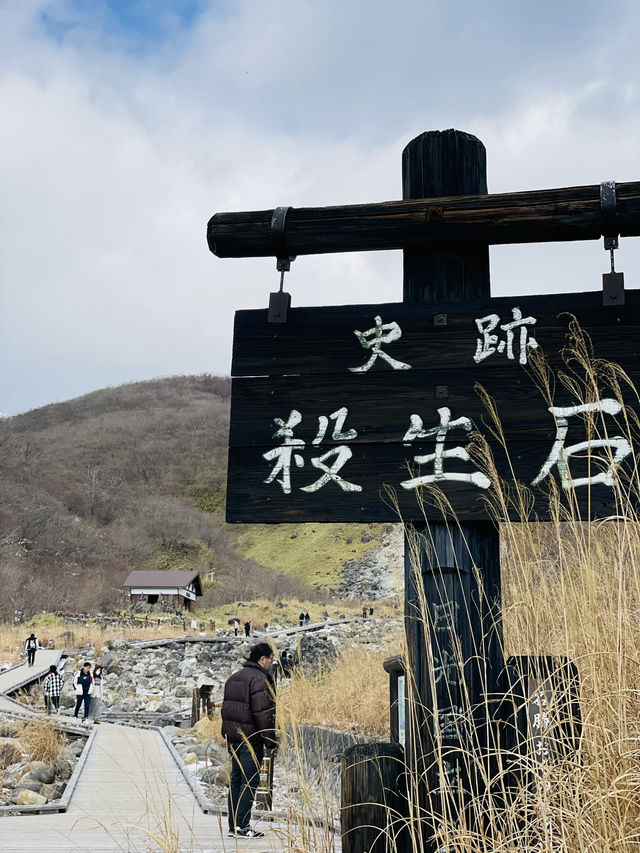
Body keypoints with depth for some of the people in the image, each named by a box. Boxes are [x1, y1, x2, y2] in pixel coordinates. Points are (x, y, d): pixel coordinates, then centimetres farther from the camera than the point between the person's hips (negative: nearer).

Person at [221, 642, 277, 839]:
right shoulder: (259, 680, -14)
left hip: (233, 737, 9)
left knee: (236, 780, 13)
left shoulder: (234, 678, 16)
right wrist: (271, 741, -14)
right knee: (249, 782, -3)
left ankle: (233, 826, 17)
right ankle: (242, 826, -2)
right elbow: (263, 713, -19)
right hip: (251, 739, -9)